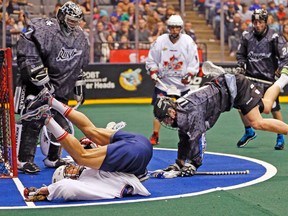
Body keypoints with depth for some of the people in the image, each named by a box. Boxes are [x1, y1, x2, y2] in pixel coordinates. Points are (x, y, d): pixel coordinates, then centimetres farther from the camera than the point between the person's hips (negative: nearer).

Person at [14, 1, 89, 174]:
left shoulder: (81, 38, 6)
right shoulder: (43, 29, -18)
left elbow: (79, 66, 19)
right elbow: (28, 57, -23)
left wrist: (80, 87, 17)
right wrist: (42, 80, -25)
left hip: (61, 89, 7)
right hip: (35, 85, -7)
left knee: (60, 123, 8)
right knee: (32, 122, -8)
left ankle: (53, 159, 22)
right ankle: (25, 160, -2)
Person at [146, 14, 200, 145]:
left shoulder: (188, 41, -3)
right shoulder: (160, 41, -2)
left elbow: (194, 62, -1)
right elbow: (151, 60, 5)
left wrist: (189, 76, -15)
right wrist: (154, 73, -9)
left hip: (182, 82, 0)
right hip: (163, 81, 0)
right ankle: (155, 137, 3)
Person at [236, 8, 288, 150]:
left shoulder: (273, 37, -9)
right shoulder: (247, 36, 1)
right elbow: (240, 54, 15)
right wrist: (242, 65, -2)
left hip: (268, 78, -4)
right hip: (251, 77, 4)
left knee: (274, 109, -2)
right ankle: (249, 132, 21)